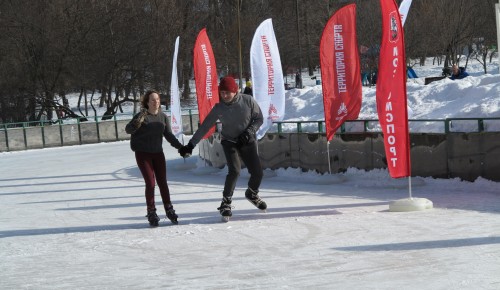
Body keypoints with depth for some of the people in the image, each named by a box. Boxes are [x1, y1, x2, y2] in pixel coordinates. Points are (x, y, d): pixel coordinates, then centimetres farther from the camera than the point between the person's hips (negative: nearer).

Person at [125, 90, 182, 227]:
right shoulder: (142, 115, -13)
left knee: (163, 182, 6)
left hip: (158, 153, 4)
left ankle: (169, 210, 17)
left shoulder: (163, 117, 0)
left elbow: (169, 135, 6)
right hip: (143, 154, -4)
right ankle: (151, 213, 2)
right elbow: (128, 129, -21)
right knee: (150, 183, -8)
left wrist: (180, 147, -6)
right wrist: (137, 123, -41)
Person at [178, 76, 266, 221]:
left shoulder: (248, 101, -14)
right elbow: (204, 127, -9)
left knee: (257, 172, -1)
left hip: (248, 141, 2)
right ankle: (226, 203, -9)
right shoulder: (218, 109, -13)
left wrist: (250, 132, -19)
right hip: (229, 141, -2)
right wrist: (190, 145, -14)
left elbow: (259, 118, -3)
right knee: (234, 171, -22)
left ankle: (252, 194, 31)